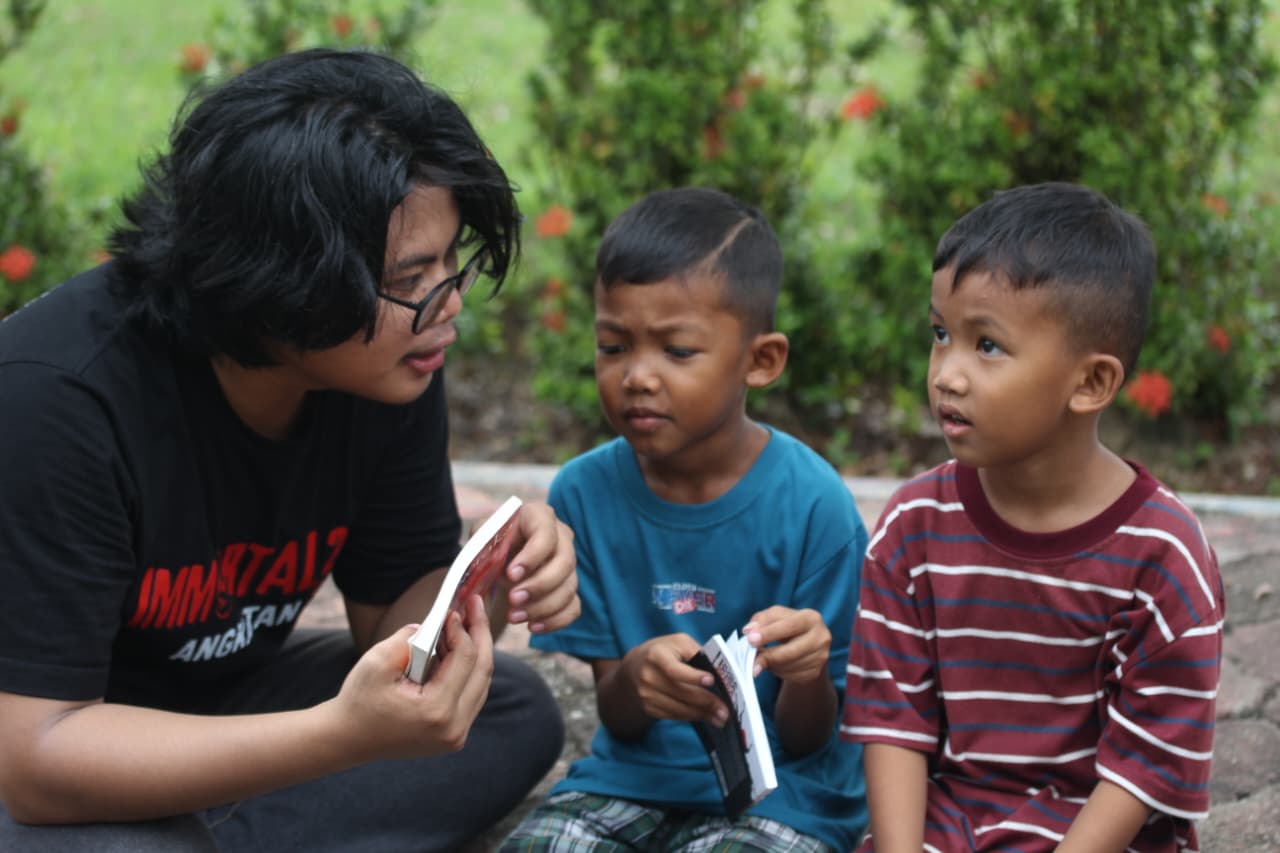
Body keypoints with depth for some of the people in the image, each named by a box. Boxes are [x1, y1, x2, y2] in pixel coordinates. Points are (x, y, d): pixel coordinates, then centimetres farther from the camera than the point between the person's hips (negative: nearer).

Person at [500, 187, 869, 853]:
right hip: (633, 777, 3)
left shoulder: (812, 506, -13)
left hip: (775, 792, -3)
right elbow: (617, 721, 1)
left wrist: (806, 674, -29)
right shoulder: (584, 492, -3)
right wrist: (635, 679, -24)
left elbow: (806, 740, -5)